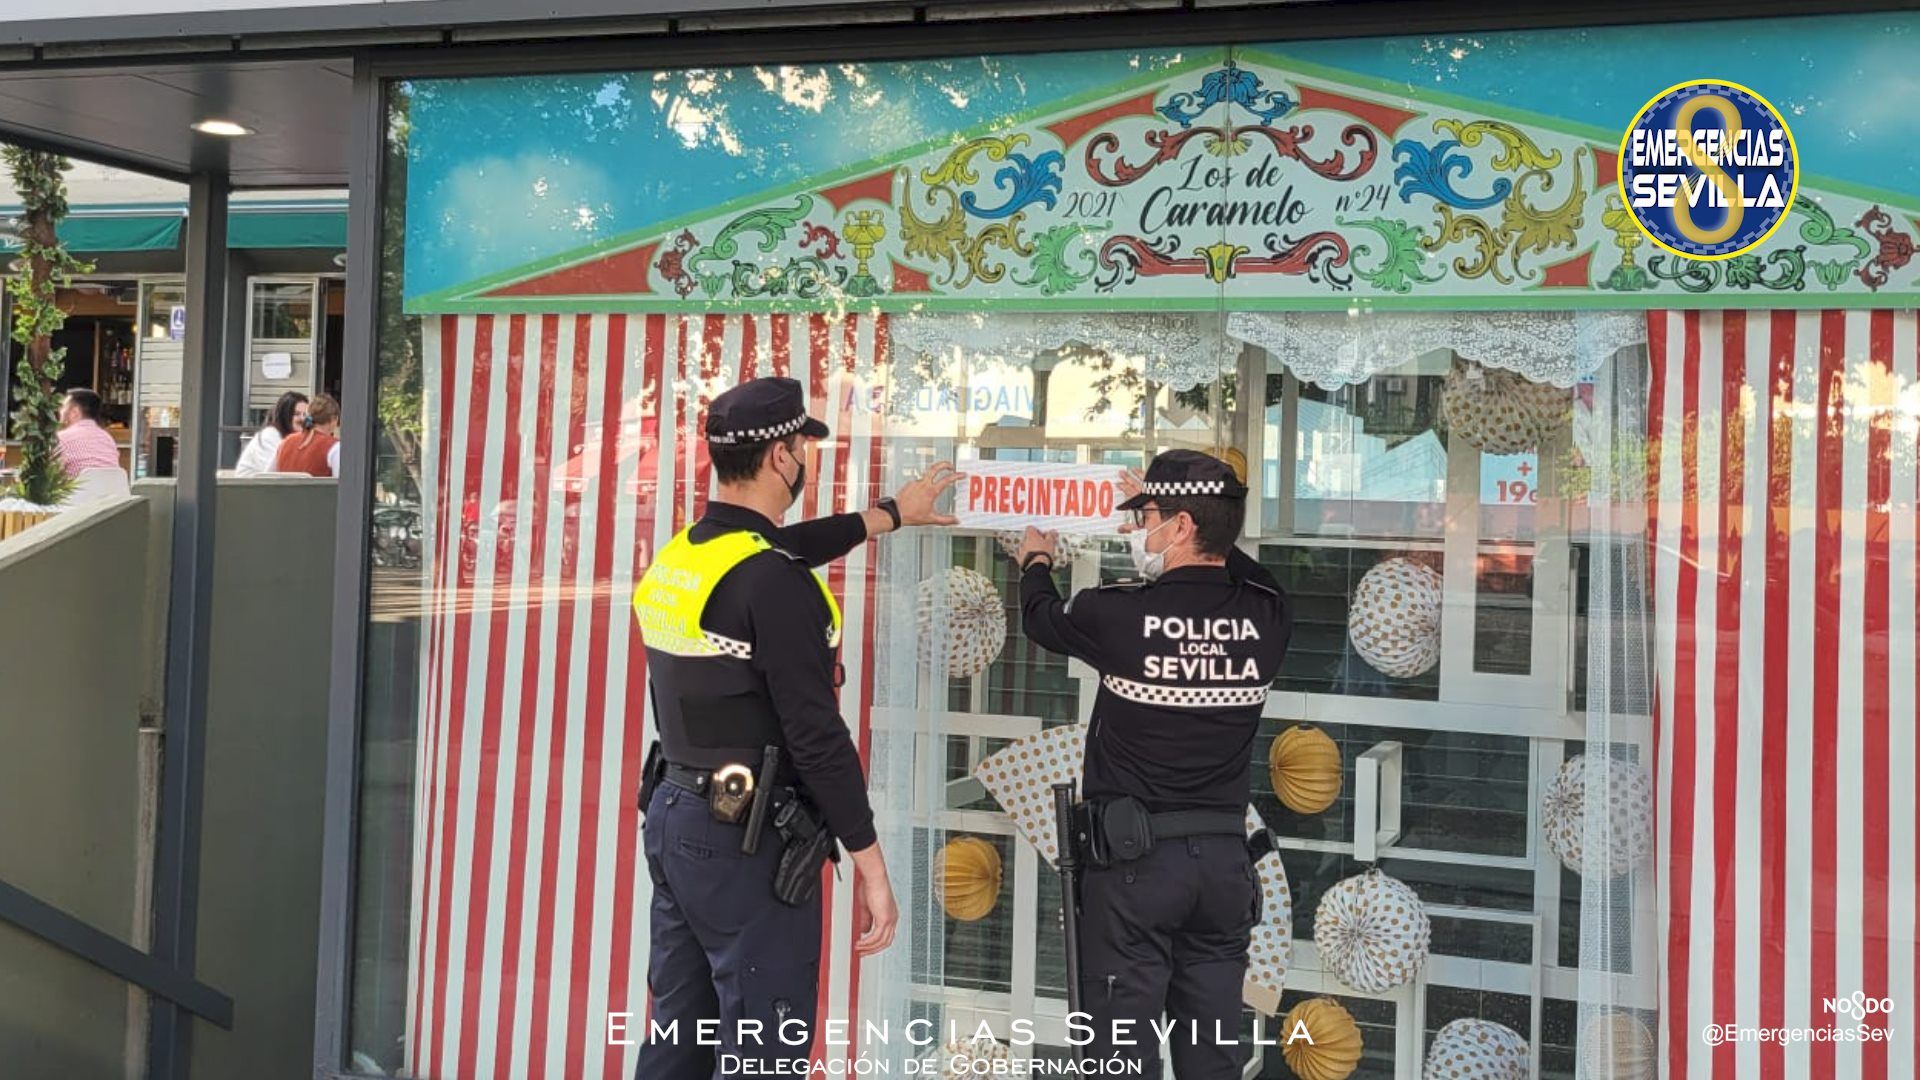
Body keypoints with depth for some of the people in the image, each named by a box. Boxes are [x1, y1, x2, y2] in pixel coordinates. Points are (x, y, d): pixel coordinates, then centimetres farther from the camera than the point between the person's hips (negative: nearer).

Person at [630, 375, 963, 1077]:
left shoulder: (678, 557, 7)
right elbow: (815, 734, -21)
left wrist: (890, 513, 37)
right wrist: (870, 865, -15)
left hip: (673, 816, 9)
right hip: (747, 840, -9)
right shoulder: (772, 583, -20)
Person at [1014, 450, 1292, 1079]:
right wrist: (1160, 511, 36)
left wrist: (1035, 562, 31)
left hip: (1133, 861, -4)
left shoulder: (1120, 614, -14)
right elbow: (1231, 567, 22)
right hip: (1225, 859, 4)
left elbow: (1041, 617, 8)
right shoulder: (1267, 618, -3)